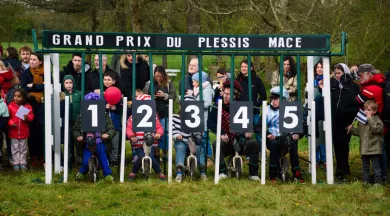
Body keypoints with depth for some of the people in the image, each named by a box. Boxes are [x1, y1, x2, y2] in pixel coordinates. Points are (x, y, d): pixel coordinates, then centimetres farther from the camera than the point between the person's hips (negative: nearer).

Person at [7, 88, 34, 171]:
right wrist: (11, 123, -20)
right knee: (15, 149, 7)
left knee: (23, 149, 11)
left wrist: (27, 117, -24)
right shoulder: (11, 106, -4)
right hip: (13, 132, -1)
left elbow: (31, 116, -2)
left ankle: (23, 163, 20)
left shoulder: (27, 106, -2)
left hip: (24, 132, 1)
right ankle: (16, 163, 15)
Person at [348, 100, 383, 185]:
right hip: (364, 149, 6)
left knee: (376, 167, -1)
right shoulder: (361, 121, 10)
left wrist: (370, 119, -24)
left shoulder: (377, 120, -9)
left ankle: (378, 182, 6)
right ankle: (365, 181, 22)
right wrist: (352, 129, -1)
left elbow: (376, 129, -27)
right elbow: (358, 132, 17)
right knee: (365, 167, 14)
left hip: (374, 149, -6)